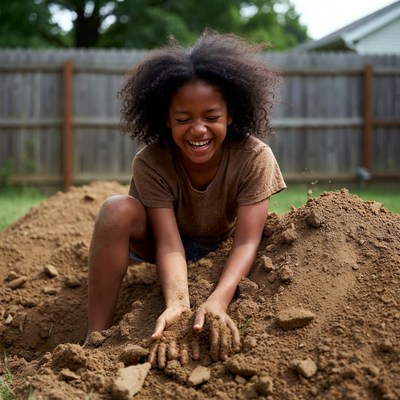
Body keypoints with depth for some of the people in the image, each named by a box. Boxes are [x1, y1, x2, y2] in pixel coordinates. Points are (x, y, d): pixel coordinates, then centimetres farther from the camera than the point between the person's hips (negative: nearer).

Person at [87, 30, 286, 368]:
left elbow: (246, 242, -30)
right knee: (118, 209, -30)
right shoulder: (150, 163, -24)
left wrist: (218, 300, -49)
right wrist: (177, 303, -51)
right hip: (173, 248, 0)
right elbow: (169, 245, -31)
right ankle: (96, 339, -27)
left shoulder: (254, 158, -25)